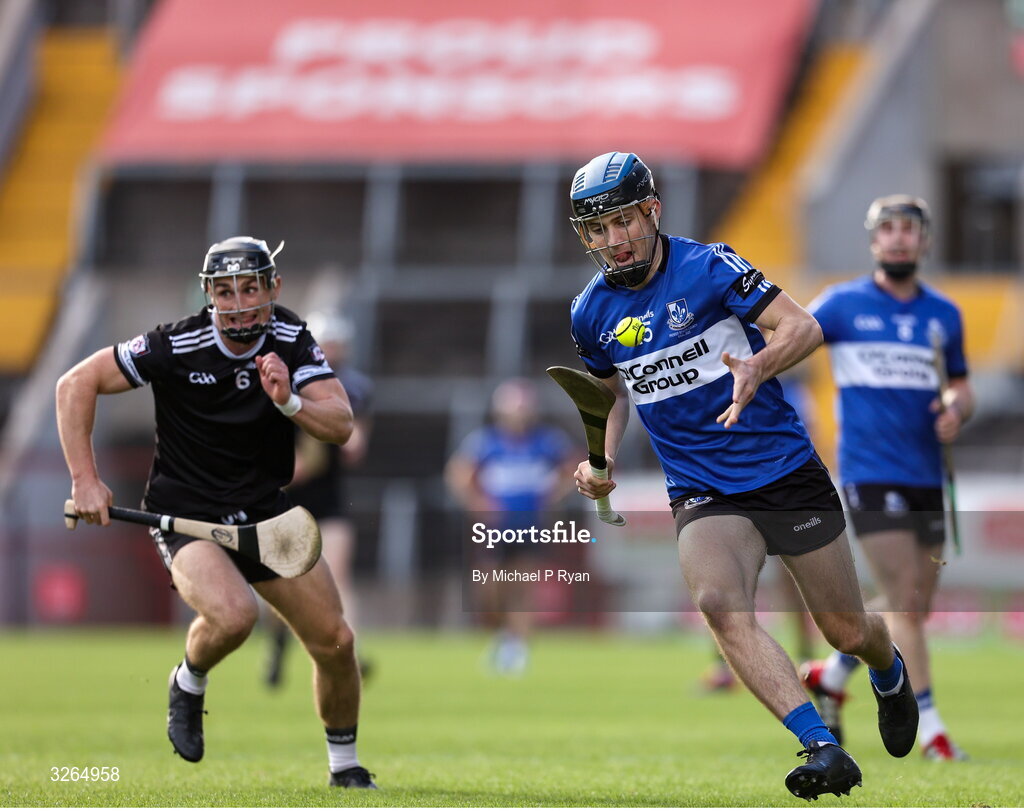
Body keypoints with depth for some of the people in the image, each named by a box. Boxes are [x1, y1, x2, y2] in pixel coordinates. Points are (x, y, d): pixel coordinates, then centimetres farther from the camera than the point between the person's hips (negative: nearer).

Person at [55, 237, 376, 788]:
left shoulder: (291, 340, -6)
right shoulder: (176, 346, -17)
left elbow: (341, 425, -13)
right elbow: (76, 385, -11)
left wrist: (290, 401, -33)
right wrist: (85, 480, -16)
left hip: (266, 512, 4)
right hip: (186, 514, -4)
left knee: (335, 642, 1)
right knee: (233, 615, -32)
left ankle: (345, 767, 25)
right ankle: (189, 682, 2)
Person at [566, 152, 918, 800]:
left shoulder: (706, 267, -10)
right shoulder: (592, 314, 3)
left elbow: (804, 327, -16)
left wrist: (758, 365, -36)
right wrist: (601, 464, 4)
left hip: (787, 473, -2)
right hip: (704, 496, 2)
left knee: (849, 633, 7)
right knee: (721, 604, -30)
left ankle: (891, 676, 45)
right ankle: (824, 751, -34)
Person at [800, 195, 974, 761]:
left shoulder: (944, 315, 11)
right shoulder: (844, 305, -1)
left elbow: (962, 389, 20)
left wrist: (957, 409, -3)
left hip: (926, 477, 5)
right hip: (871, 475, -5)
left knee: (914, 607, 9)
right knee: (905, 601, -13)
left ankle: (829, 677, 31)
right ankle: (930, 729, -10)